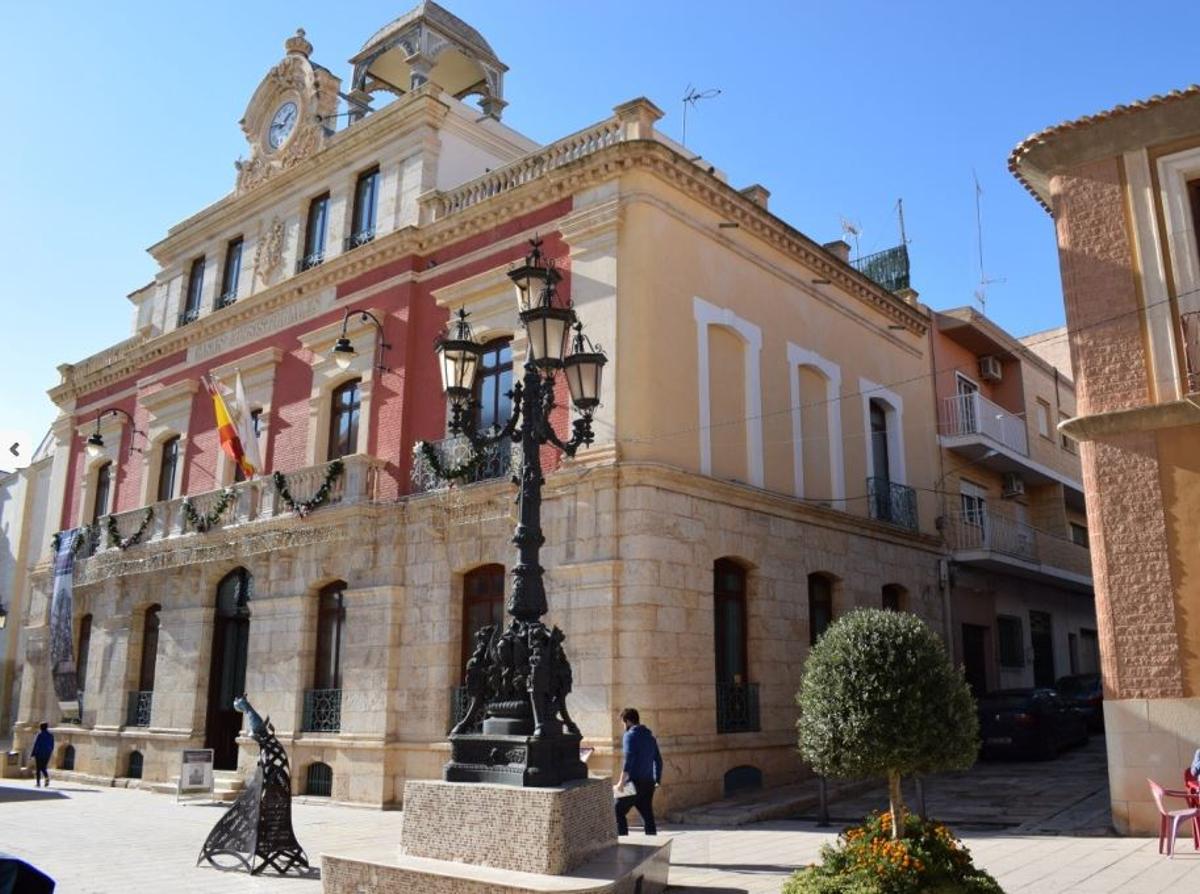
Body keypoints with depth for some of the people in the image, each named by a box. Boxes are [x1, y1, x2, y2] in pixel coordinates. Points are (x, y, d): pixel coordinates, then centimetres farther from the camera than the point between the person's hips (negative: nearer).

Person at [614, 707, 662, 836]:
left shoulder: (630, 735, -7)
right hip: (649, 783, 7)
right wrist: (658, 780, 27)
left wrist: (621, 783, -19)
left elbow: (629, 760, -18)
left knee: (618, 812, 1)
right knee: (648, 816, 11)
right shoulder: (650, 736, 15)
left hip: (635, 782, -7)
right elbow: (658, 761, 18)